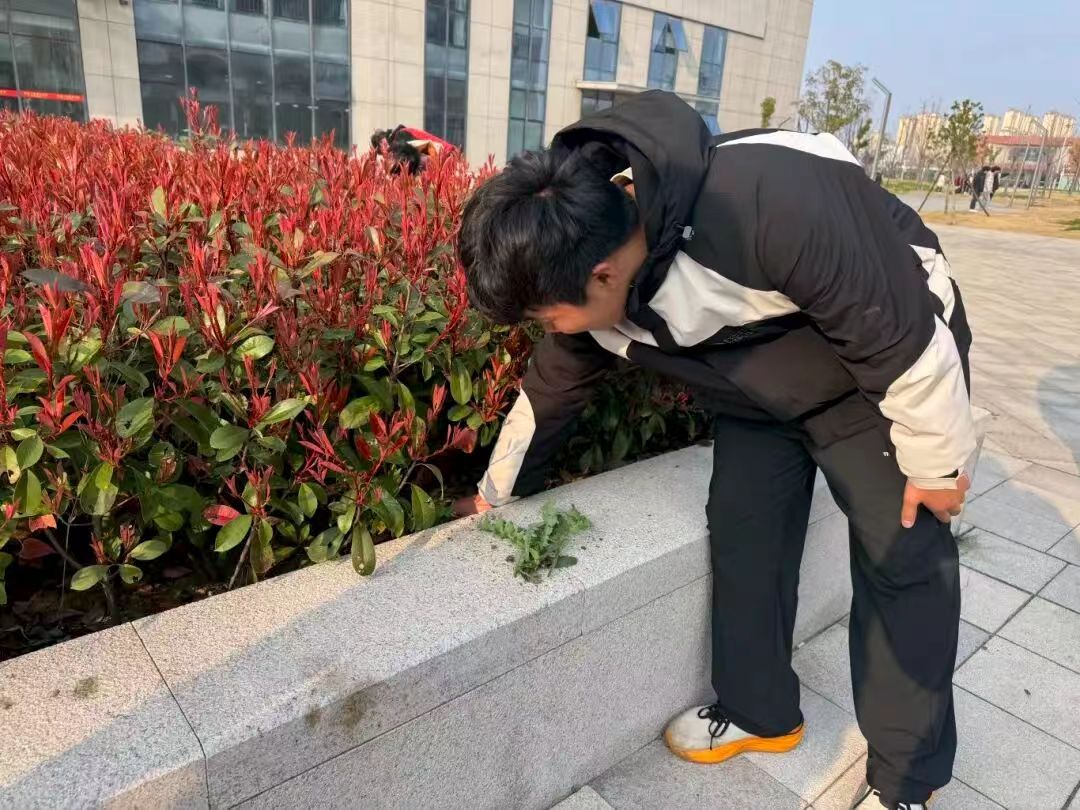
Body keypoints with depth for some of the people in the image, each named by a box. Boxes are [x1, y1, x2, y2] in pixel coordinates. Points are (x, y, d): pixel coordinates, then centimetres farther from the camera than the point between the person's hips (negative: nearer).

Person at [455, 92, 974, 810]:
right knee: (742, 542, 3)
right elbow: (549, 395, -2)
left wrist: (937, 459, -14)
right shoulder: (582, 262, -19)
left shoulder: (776, 205, -42)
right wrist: (495, 496, 10)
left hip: (891, 363, -5)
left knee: (905, 560, 1)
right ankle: (758, 713, 27)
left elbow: (905, 337, -29)